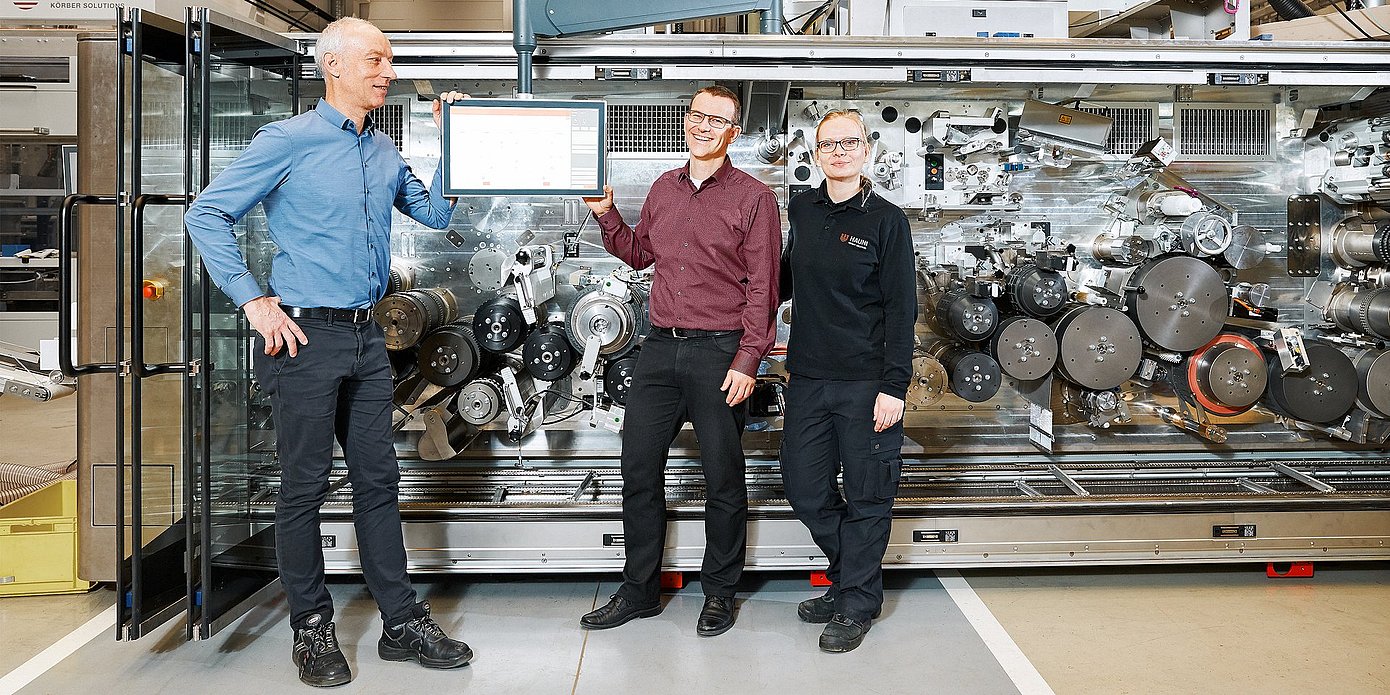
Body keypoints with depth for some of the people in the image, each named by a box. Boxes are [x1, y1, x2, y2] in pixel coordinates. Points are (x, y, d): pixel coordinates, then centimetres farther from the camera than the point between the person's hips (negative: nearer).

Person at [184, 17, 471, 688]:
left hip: (366, 336, 6)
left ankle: (402, 621, 18)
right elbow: (206, 215, -5)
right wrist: (254, 299, -12)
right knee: (304, 486, 3)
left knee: (378, 481, 10)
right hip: (306, 334, -6)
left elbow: (436, 213, 19)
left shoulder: (385, 152, 13)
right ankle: (312, 628, 17)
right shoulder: (289, 140, -5)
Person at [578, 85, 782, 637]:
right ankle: (639, 590, 24)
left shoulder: (753, 197, -4)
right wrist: (606, 214, 10)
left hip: (719, 352, -5)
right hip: (660, 346, 5)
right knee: (638, 469, 9)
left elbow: (762, 288, -8)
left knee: (723, 478, 6)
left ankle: (719, 592, 23)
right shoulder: (664, 188, 13)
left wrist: (746, 361, -14)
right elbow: (639, 254, 25)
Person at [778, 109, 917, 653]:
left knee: (867, 495, 5)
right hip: (808, 377, 5)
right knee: (805, 490, 10)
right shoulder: (802, 209, 9)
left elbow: (901, 309, -8)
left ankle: (856, 604, 22)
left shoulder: (886, 220, -5)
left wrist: (894, 386, -14)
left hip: (866, 382, -5)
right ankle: (850, 579, 33)